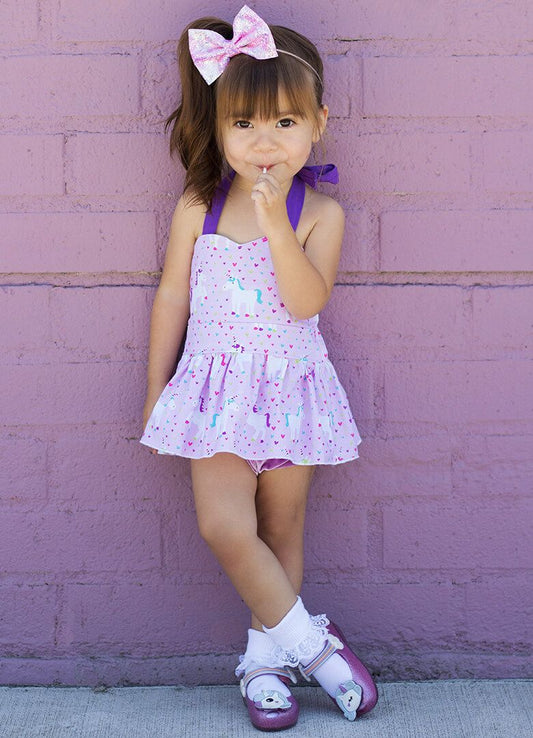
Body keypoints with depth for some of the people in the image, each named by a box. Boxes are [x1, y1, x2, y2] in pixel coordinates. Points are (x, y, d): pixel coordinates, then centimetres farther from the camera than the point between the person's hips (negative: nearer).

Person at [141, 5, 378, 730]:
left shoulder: (319, 213, -5)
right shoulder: (198, 207, -1)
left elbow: (306, 301, -18)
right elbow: (172, 298, 6)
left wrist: (274, 221, -26)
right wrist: (156, 390, 8)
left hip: (290, 388, 0)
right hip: (217, 385, 0)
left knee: (282, 532, 9)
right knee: (224, 526, -13)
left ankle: (265, 656, 26)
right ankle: (309, 640, 4)